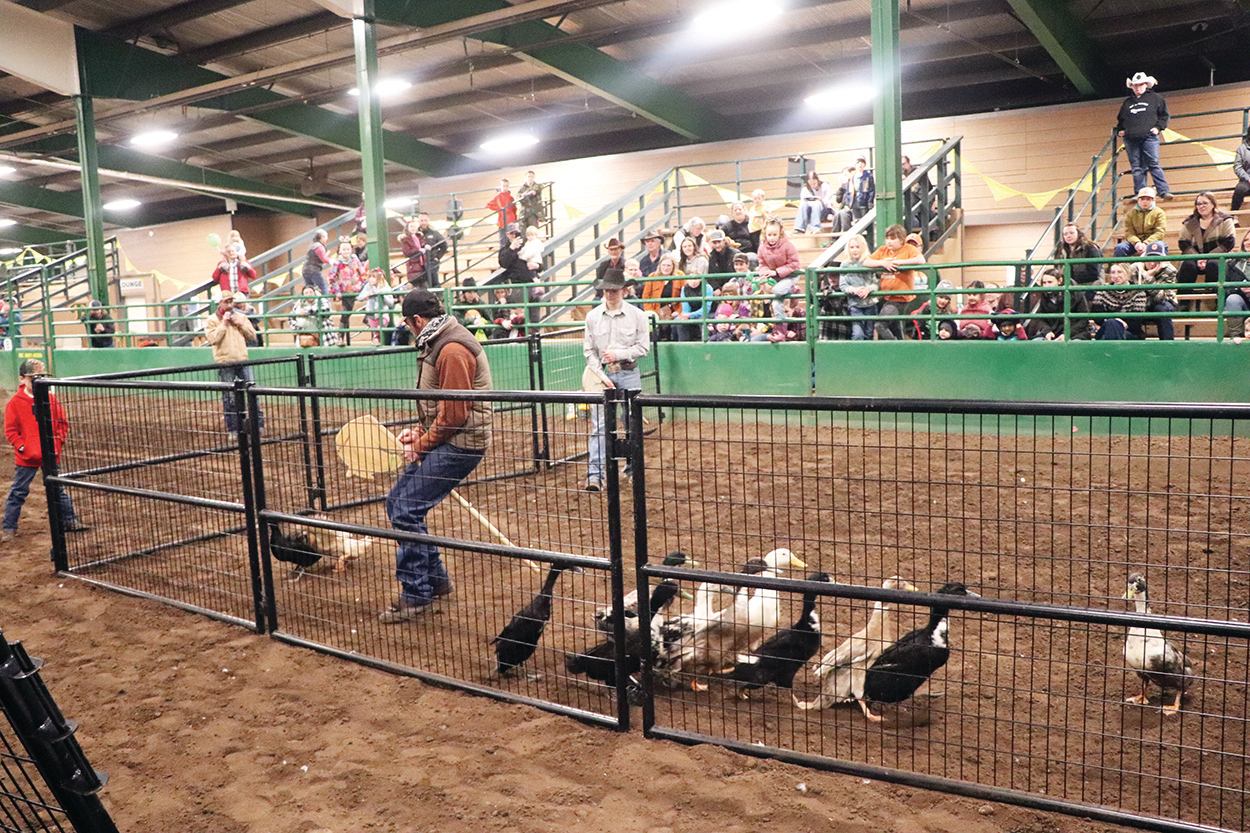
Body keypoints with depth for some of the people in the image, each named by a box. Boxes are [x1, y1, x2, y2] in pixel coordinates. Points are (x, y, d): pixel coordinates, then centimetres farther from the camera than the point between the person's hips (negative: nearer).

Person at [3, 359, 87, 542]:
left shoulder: (50, 398, 2)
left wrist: (58, 441, -4)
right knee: (18, 492, 4)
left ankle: (69, 521, 22)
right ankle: (8, 528, 11)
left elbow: (62, 422, 8)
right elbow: (10, 430, -6)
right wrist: (23, 448, -14)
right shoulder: (16, 402, -7)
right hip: (27, 457, -3)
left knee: (59, 489, 13)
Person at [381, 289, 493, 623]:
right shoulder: (438, 344, 15)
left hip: (460, 444, -11)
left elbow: (454, 414, -21)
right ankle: (435, 579, 21)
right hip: (443, 440, 11)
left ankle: (416, 595, -1)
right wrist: (420, 433, 9)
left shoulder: (452, 350, -19)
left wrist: (421, 445, -10)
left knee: (407, 510, -12)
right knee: (397, 501, 12)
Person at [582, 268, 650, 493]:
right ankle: (595, 474, -10)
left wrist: (619, 354, -14)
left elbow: (644, 346, -2)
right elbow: (588, 350, 2)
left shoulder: (636, 315, -2)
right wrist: (602, 375, -8)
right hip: (602, 373, 0)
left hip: (629, 374, 0)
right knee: (598, 424, -7)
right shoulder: (593, 316, 2)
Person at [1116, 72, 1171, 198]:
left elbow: (1164, 115, 9)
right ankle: (1139, 194, 3)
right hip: (1131, 140, 3)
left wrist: (1158, 127, -5)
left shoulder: (1155, 98, 10)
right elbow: (1120, 119, 29)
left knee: (1153, 165, -11)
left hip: (1149, 137, -3)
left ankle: (1164, 191, -12)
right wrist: (1119, 130, 12)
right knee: (1136, 168, 2)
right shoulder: (1127, 102, 19)